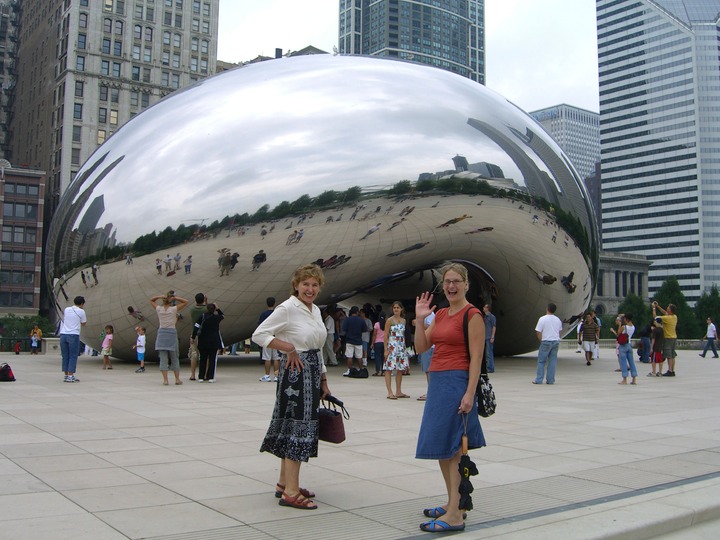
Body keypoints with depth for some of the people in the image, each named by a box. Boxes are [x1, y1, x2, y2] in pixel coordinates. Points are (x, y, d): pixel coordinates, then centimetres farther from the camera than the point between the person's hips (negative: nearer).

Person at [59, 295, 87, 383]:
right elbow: (84, 323, 11)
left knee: (65, 356, 10)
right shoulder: (81, 311, 0)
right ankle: (70, 376, -4)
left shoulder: (66, 309, 12)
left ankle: (66, 375, 12)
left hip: (63, 334, 5)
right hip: (73, 335, -5)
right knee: (73, 356, -1)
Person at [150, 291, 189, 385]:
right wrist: (175, 298, 1)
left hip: (161, 333, 1)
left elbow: (151, 300, 21)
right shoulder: (174, 309, -2)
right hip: (172, 333, -1)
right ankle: (177, 379, 9)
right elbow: (186, 302, 7)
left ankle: (165, 380, -3)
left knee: (163, 358, 1)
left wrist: (160, 296, 6)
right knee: (174, 358, 8)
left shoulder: (159, 309, 4)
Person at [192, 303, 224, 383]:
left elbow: (196, 327, -7)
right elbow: (222, 316, 22)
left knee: (202, 359, 10)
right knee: (212, 359, 3)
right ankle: (211, 377, -2)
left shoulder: (202, 316, -2)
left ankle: (201, 377, 11)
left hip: (203, 341, 1)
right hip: (214, 341, -1)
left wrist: (193, 337, 1)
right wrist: (218, 309, 15)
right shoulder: (217, 317, -1)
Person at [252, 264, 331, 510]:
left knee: (292, 427, 14)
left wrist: (323, 379, 19)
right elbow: (258, 334, -14)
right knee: (298, 426, -8)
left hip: (313, 373, 8)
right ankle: (290, 492, -3)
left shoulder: (315, 310, 13)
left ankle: (284, 483, 24)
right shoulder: (287, 308, -12)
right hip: (296, 372, -8)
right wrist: (288, 347, -17)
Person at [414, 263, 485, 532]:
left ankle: (455, 516, -3)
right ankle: (453, 503, 27)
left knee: (451, 448, -8)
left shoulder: (472, 315, -9)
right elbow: (421, 347, 13)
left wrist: (469, 394, -20)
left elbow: (476, 358, -14)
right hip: (437, 381, 9)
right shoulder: (441, 314, 14)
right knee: (442, 448, 14)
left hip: (456, 383, -9)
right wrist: (419, 319, 1)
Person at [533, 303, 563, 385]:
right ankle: (550, 380, 7)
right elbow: (560, 331, 16)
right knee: (553, 361, 7)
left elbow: (538, 332, -10)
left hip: (546, 342, -5)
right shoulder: (558, 320, 9)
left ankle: (539, 380, 1)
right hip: (556, 341, 5)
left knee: (541, 361, 2)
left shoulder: (542, 319, -9)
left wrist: (541, 341, 2)